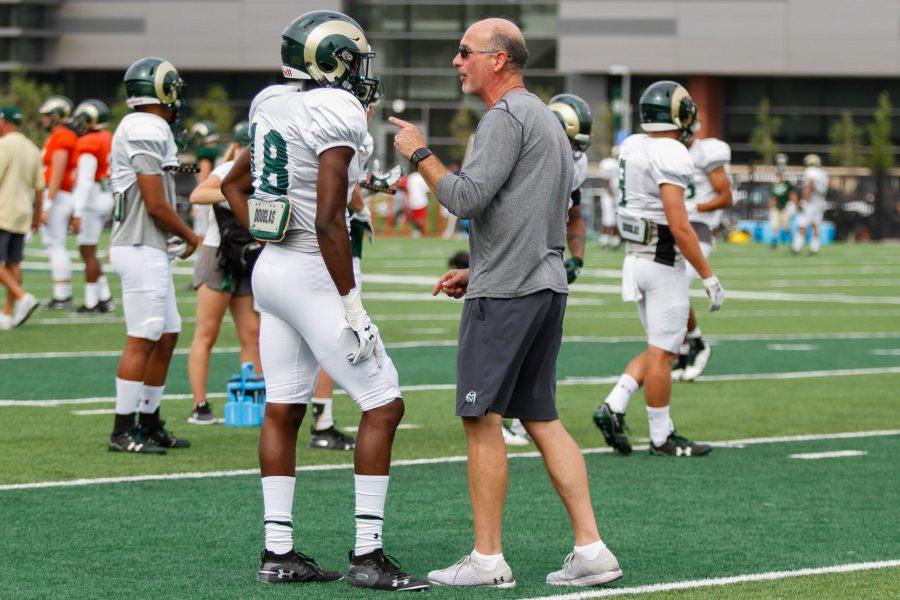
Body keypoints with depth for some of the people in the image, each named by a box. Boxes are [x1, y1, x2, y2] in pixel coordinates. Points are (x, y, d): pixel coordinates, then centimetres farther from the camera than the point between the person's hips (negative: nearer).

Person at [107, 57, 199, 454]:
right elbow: (156, 205, -17)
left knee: (167, 336, 14)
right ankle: (123, 432, -3)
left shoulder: (139, 128, 15)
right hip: (142, 249, -10)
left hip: (148, 248, 10)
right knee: (142, 340, -6)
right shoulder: (148, 131, -16)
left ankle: (149, 424, 20)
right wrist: (190, 237, -2)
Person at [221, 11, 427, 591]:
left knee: (283, 409, 12)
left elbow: (234, 184, 21)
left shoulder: (275, 107, 8)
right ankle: (368, 554, -2)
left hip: (272, 268, 9)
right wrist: (352, 308, -19)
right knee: (383, 406, -2)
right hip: (315, 276, -9)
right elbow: (329, 222, -22)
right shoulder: (336, 115, -17)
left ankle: (278, 551, 15)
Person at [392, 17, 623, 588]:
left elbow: (467, 198, -19)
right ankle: (591, 550, 5)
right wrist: (478, 272, 23)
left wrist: (420, 154, -5)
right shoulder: (548, 119, 19)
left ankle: (488, 559, 0)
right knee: (542, 419, 10)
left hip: (505, 295, -9)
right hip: (548, 285, 9)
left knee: (483, 420, -3)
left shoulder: (506, 118, -12)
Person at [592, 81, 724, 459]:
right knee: (662, 352, 0)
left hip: (635, 257, 8)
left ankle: (613, 407, 5)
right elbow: (679, 227, -22)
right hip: (665, 262, -8)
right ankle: (661, 438, 8)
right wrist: (709, 277, -16)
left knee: (662, 349, 16)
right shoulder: (671, 156, -19)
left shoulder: (631, 147, 7)